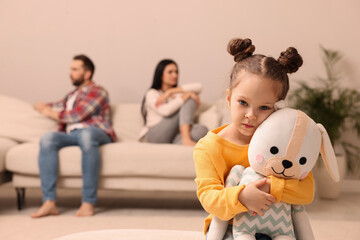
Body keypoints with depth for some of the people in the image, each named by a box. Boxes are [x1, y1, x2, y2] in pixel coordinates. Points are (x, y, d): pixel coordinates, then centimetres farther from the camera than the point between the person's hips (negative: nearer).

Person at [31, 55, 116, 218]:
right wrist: (45, 107, 12)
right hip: (71, 135, 6)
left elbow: (77, 115, -4)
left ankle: (88, 202, -42)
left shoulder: (97, 91, 10)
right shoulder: (72, 95, 34)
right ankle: (49, 202, -33)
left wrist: (52, 113, 11)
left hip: (95, 132, -5)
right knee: (47, 138, -27)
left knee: (86, 135, -42)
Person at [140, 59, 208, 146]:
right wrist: (186, 95, -13)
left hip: (173, 138, 5)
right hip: (153, 137, -5)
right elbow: (165, 111, -17)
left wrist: (171, 91, -6)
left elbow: (199, 86, 1)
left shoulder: (179, 92, 22)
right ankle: (186, 139, -35)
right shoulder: (152, 93, 4)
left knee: (202, 129, -24)